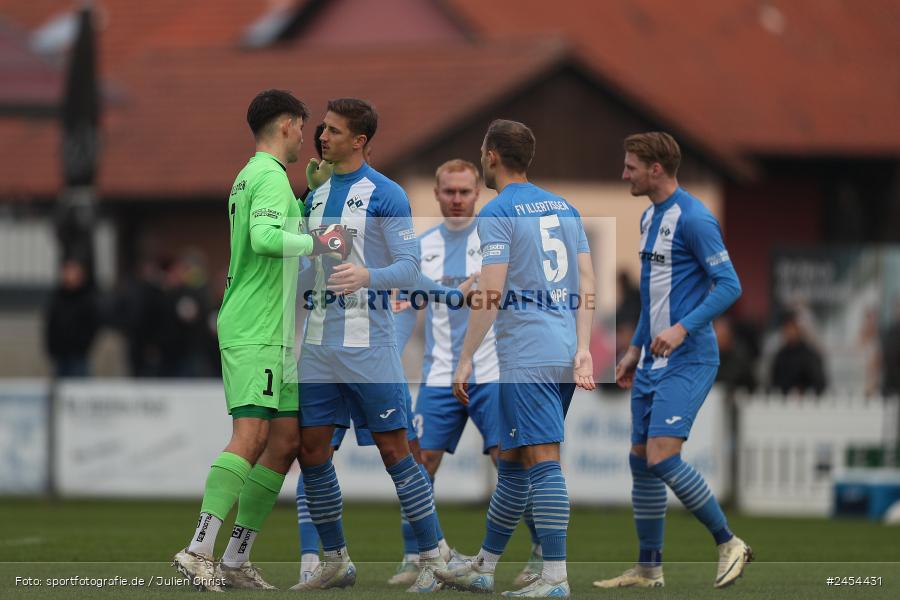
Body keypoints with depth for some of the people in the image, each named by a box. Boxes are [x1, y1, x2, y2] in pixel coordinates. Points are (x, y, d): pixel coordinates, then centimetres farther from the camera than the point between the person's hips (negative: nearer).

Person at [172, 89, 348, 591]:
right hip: (254, 331, -10)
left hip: (272, 334, 10)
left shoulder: (250, 176, 21)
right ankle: (200, 549, -23)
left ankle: (237, 559, 7)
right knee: (252, 436, -18)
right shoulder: (271, 177, -11)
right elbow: (265, 239, -27)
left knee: (286, 441, 7)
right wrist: (318, 244, -17)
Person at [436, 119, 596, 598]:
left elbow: (489, 294, -13)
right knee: (510, 462, 16)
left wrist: (466, 359, -10)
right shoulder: (564, 208, 16)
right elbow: (586, 284, 11)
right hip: (565, 354, 8)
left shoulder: (497, 214, -7)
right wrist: (582, 349, 9)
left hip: (526, 356, -8)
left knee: (543, 460, -12)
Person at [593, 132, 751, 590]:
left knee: (662, 457, -18)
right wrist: (636, 349, 24)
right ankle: (648, 570, 15)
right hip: (653, 362, 9)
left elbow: (729, 286, -18)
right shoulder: (650, 217, 15)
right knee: (641, 462, 8)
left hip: (687, 360, -9)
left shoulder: (694, 220, -14)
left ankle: (729, 544, -4)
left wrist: (683, 328, -27)